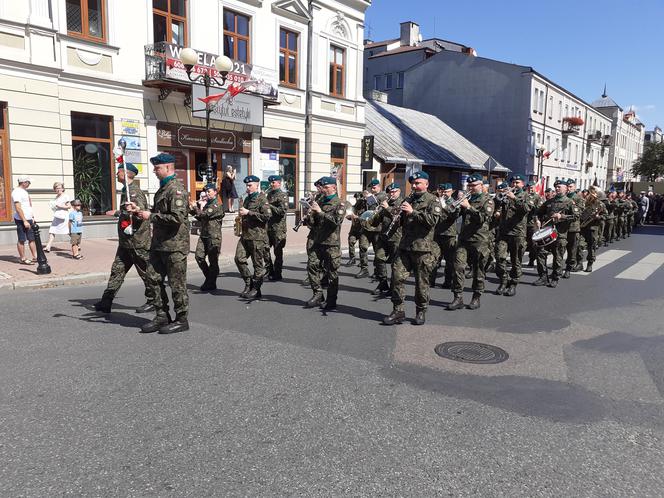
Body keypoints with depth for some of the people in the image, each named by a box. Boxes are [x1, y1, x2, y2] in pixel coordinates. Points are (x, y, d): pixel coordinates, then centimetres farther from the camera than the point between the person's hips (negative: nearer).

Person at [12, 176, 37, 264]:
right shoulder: (17, 192, -14)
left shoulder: (24, 191, 15)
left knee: (32, 239, 9)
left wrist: (32, 217, 17)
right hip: (21, 220, -9)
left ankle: (35, 257, 14)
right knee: (22, 240, 0)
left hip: (29, 219, 9)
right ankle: (23, 258, 6)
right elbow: (18, 208, -20)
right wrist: (24, 221, -23)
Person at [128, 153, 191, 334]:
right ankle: (162, 316, 23)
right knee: (154, 278, 12)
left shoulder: (176, 189, -15)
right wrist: (139, 210, 10)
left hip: (174, 245, -10)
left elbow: (177, 218, -25)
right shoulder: (163, 187, 16)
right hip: (159, 244, 10)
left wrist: (151, 216, -17)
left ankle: (181, 320, 12)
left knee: (177, 283, 0)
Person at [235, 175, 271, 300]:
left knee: (258, 263, 0)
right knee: (239, 258, 1)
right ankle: (248, 284, 16)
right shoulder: (247, 199, 19)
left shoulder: (262, 199, -7)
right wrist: (241, 216, 15)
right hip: (245, 235, 8)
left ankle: (256, 290, 10)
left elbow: (267, 215, -20)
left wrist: (248, 212, -19)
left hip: (257, 236, -8)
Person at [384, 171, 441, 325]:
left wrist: (412, 212, -20)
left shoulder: (432, 200, -1)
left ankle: (421, 312, 19)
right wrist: (397, 214, 6)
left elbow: (432, 220, -17)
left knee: (421, 281, 3)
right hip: (404, 246, 5)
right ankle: (398, 311, 5)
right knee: (397, 276, -3)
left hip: (422, 248, -5)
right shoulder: (408, 200, 19)